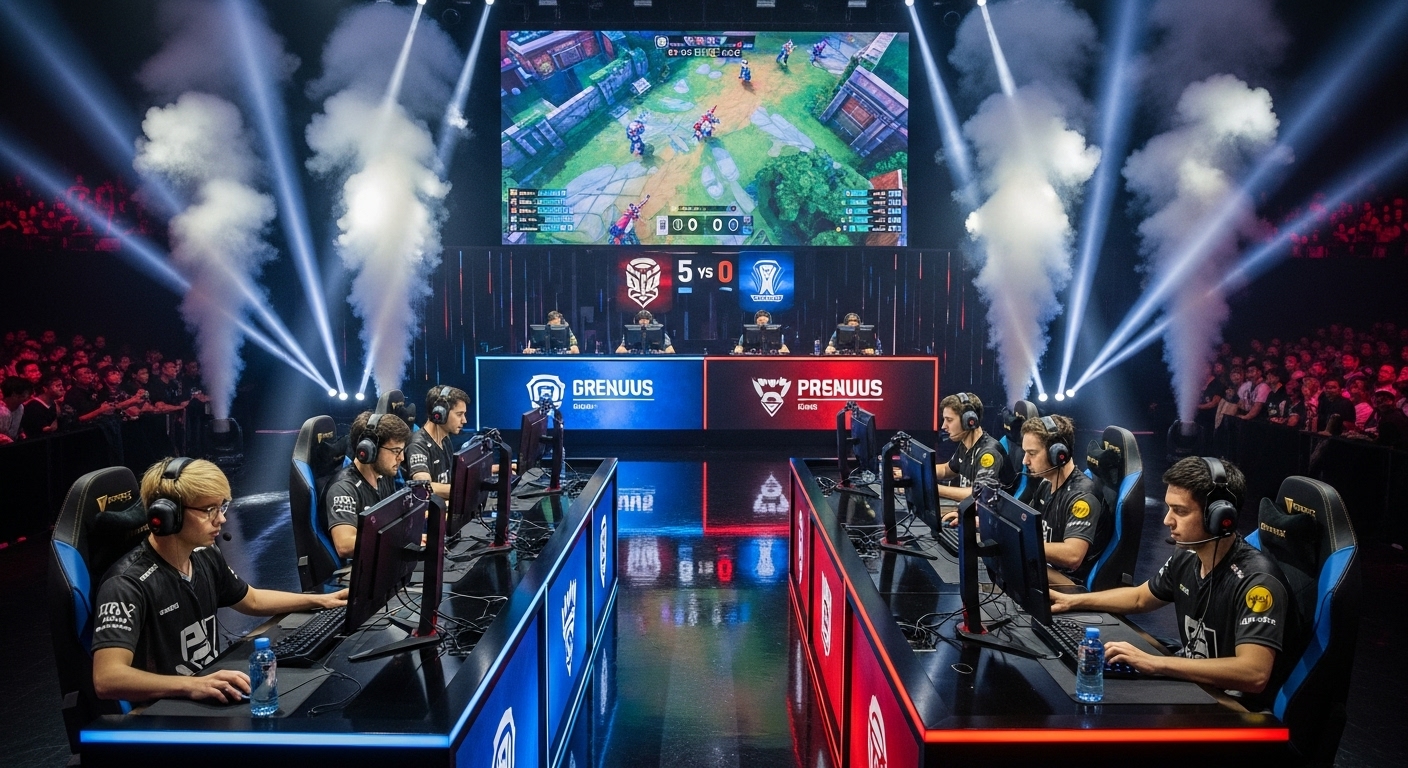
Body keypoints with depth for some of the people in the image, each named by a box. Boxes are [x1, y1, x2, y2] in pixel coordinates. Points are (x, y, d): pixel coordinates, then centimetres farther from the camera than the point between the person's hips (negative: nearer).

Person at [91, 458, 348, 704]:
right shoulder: (127, 584, -21)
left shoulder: (206, 557, 3)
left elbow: (251, 600, 23)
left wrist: (319, 600, 19)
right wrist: (192, 685, -43)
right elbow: (107, 679, -32)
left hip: (213, 699, 8)